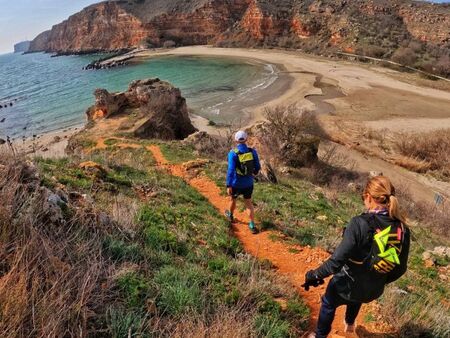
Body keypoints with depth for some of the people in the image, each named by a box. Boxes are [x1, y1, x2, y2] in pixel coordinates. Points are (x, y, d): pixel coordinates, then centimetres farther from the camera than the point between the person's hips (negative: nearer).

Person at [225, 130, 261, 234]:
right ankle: (252, 225, 13)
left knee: (233, 199, 25)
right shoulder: (252, 151, -9)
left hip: (236, 184, -2)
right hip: (248, 183, 2)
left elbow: (231, 170, -25)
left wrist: (229, 186, -22)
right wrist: (255, 172, 25)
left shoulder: (233, 153, -19)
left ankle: (230, 216, 51)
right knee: (248, 203, 17)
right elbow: (258, 166, 1)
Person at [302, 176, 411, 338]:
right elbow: (400, 268, -1)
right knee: (356, 298, 40)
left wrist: (315, 275, -13)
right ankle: (350, 324, 64)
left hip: (348, 285, -5)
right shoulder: (402, 229, -14)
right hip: (374, 291, 5)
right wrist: (380, 281, 17)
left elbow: (337, 261, -29)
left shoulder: (360, 224, -31)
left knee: (328, 304, 28)